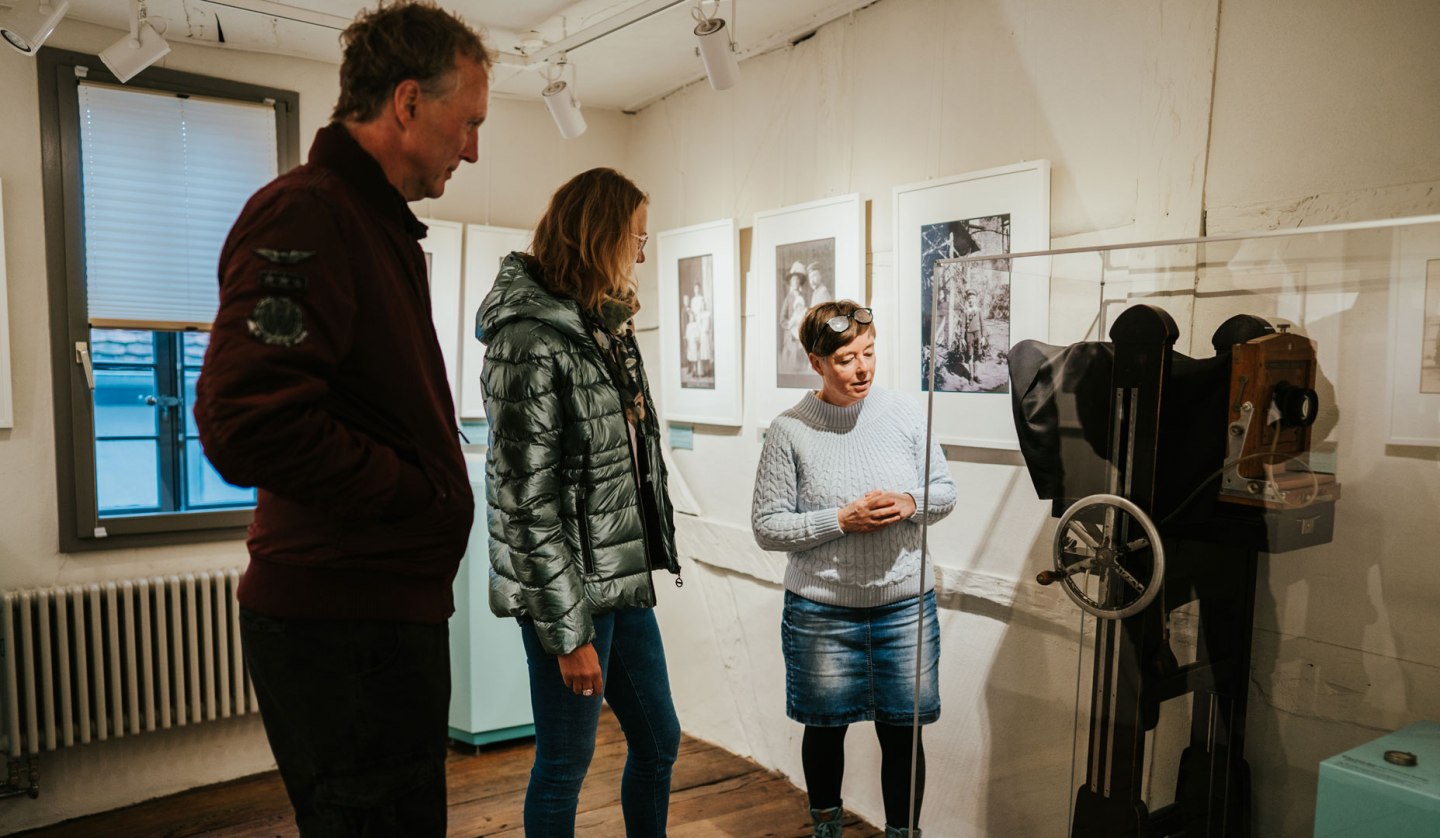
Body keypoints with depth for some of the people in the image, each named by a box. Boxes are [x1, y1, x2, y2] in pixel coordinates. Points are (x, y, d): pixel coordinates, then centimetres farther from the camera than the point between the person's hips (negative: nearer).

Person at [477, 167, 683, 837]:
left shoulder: (607, 324, 10)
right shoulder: (528, 339, -17)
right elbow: (527, 500, -19)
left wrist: (651, 559, 14)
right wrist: (569, 630, -18)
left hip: (625, 580, 9)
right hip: (571, 592, -8)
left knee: (659, 742, 19)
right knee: (565, 765, 9)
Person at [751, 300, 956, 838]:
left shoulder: (904, 415, -3)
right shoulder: (789, 431, -11)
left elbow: (945, 490, 7)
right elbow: (767, 527, -9)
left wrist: (911, 504, -15)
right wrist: (842, 519, -20)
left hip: (905, 606, 2)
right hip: (821, 612, -1)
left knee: (903, 733, 12)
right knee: (826, 729, 17)